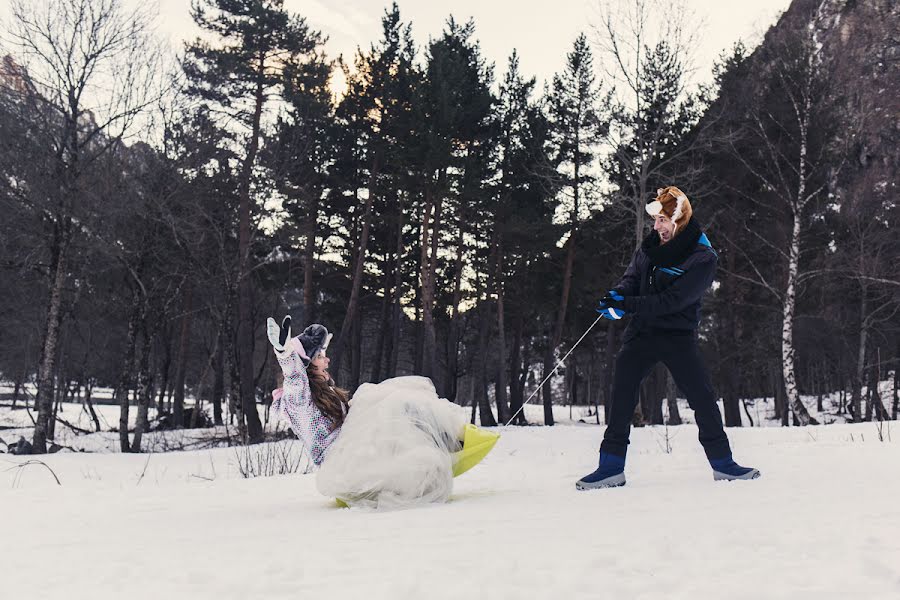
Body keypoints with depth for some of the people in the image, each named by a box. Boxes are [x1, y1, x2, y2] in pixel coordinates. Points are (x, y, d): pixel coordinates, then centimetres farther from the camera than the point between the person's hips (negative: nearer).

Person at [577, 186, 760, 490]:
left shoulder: (702, 258, -13)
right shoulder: (652, 244, 6)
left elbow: (673, 300, -20)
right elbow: (632, 277, 10)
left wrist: (628, 305, -26)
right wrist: (618, 294, -14)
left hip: (678, 335, -4)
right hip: (642, 332, 4)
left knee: (702, 396, -3)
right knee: (621, 396, -2)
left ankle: (722, 463, 14)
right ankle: (611, 467, 3)